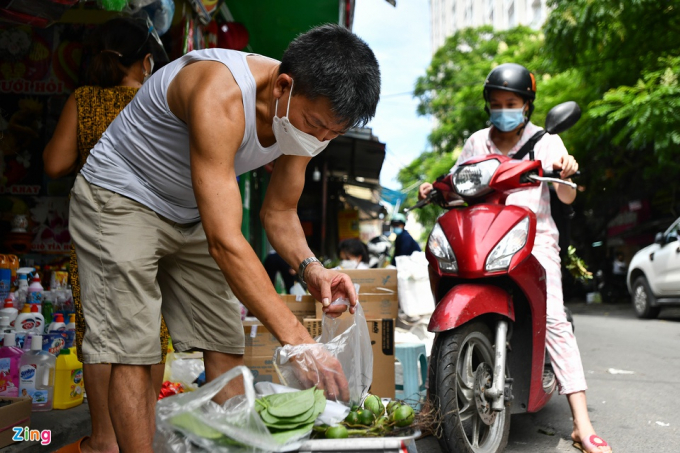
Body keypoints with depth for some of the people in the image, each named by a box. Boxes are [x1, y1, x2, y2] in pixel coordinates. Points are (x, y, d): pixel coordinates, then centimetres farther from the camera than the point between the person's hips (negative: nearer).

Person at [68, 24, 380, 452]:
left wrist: (308, 266, -21)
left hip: (192, 214, 7)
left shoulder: (309, 111, -12)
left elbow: (279, 212, 0)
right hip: (121, 198, -7)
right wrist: (298, 341, -43)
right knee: (131, 352, -12)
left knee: (226, 345, 3)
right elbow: (225, 241, -41)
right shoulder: (221, 96, -37)